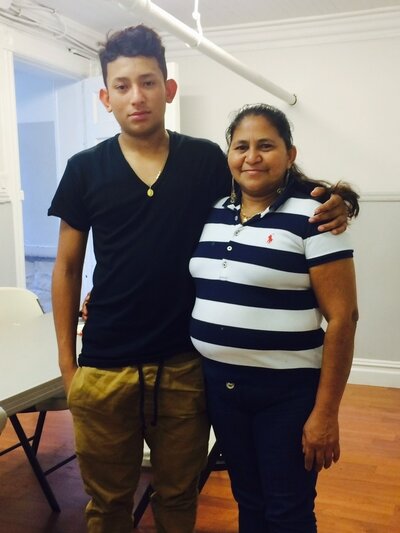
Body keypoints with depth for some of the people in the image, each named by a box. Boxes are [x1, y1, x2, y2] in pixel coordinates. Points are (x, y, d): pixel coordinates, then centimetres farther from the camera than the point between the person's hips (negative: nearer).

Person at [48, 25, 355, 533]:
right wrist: (66, 361, 2)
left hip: (185, 364, 1)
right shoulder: (86, 169, -2)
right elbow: (67, 268, 4)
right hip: (104, 367, 0)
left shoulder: (207, 160, -2)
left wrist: (327, 210, -11)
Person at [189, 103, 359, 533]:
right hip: (219, 385, 5)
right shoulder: (211, 213, 4)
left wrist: (325, 412, -15)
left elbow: (342, 317, -14)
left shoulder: (311, 218, -13)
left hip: (287, 391, -5)